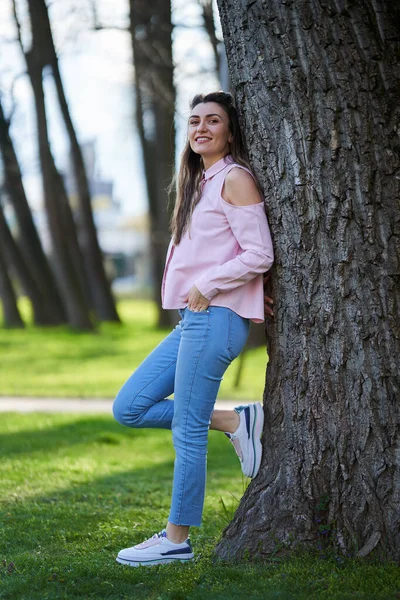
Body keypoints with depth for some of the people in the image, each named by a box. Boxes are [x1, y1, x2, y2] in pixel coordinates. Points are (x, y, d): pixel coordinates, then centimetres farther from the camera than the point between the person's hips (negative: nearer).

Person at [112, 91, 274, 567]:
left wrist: (206, 288, -11)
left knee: (188, 429, -5)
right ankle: (235, 423, 10)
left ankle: (177, 540, 4)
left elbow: (259, 254, -13)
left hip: (216, 317, -10)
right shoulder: (199, 182, 20)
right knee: (129, 408, 6)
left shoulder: (235, 178, -6)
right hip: (192, 319, 10)